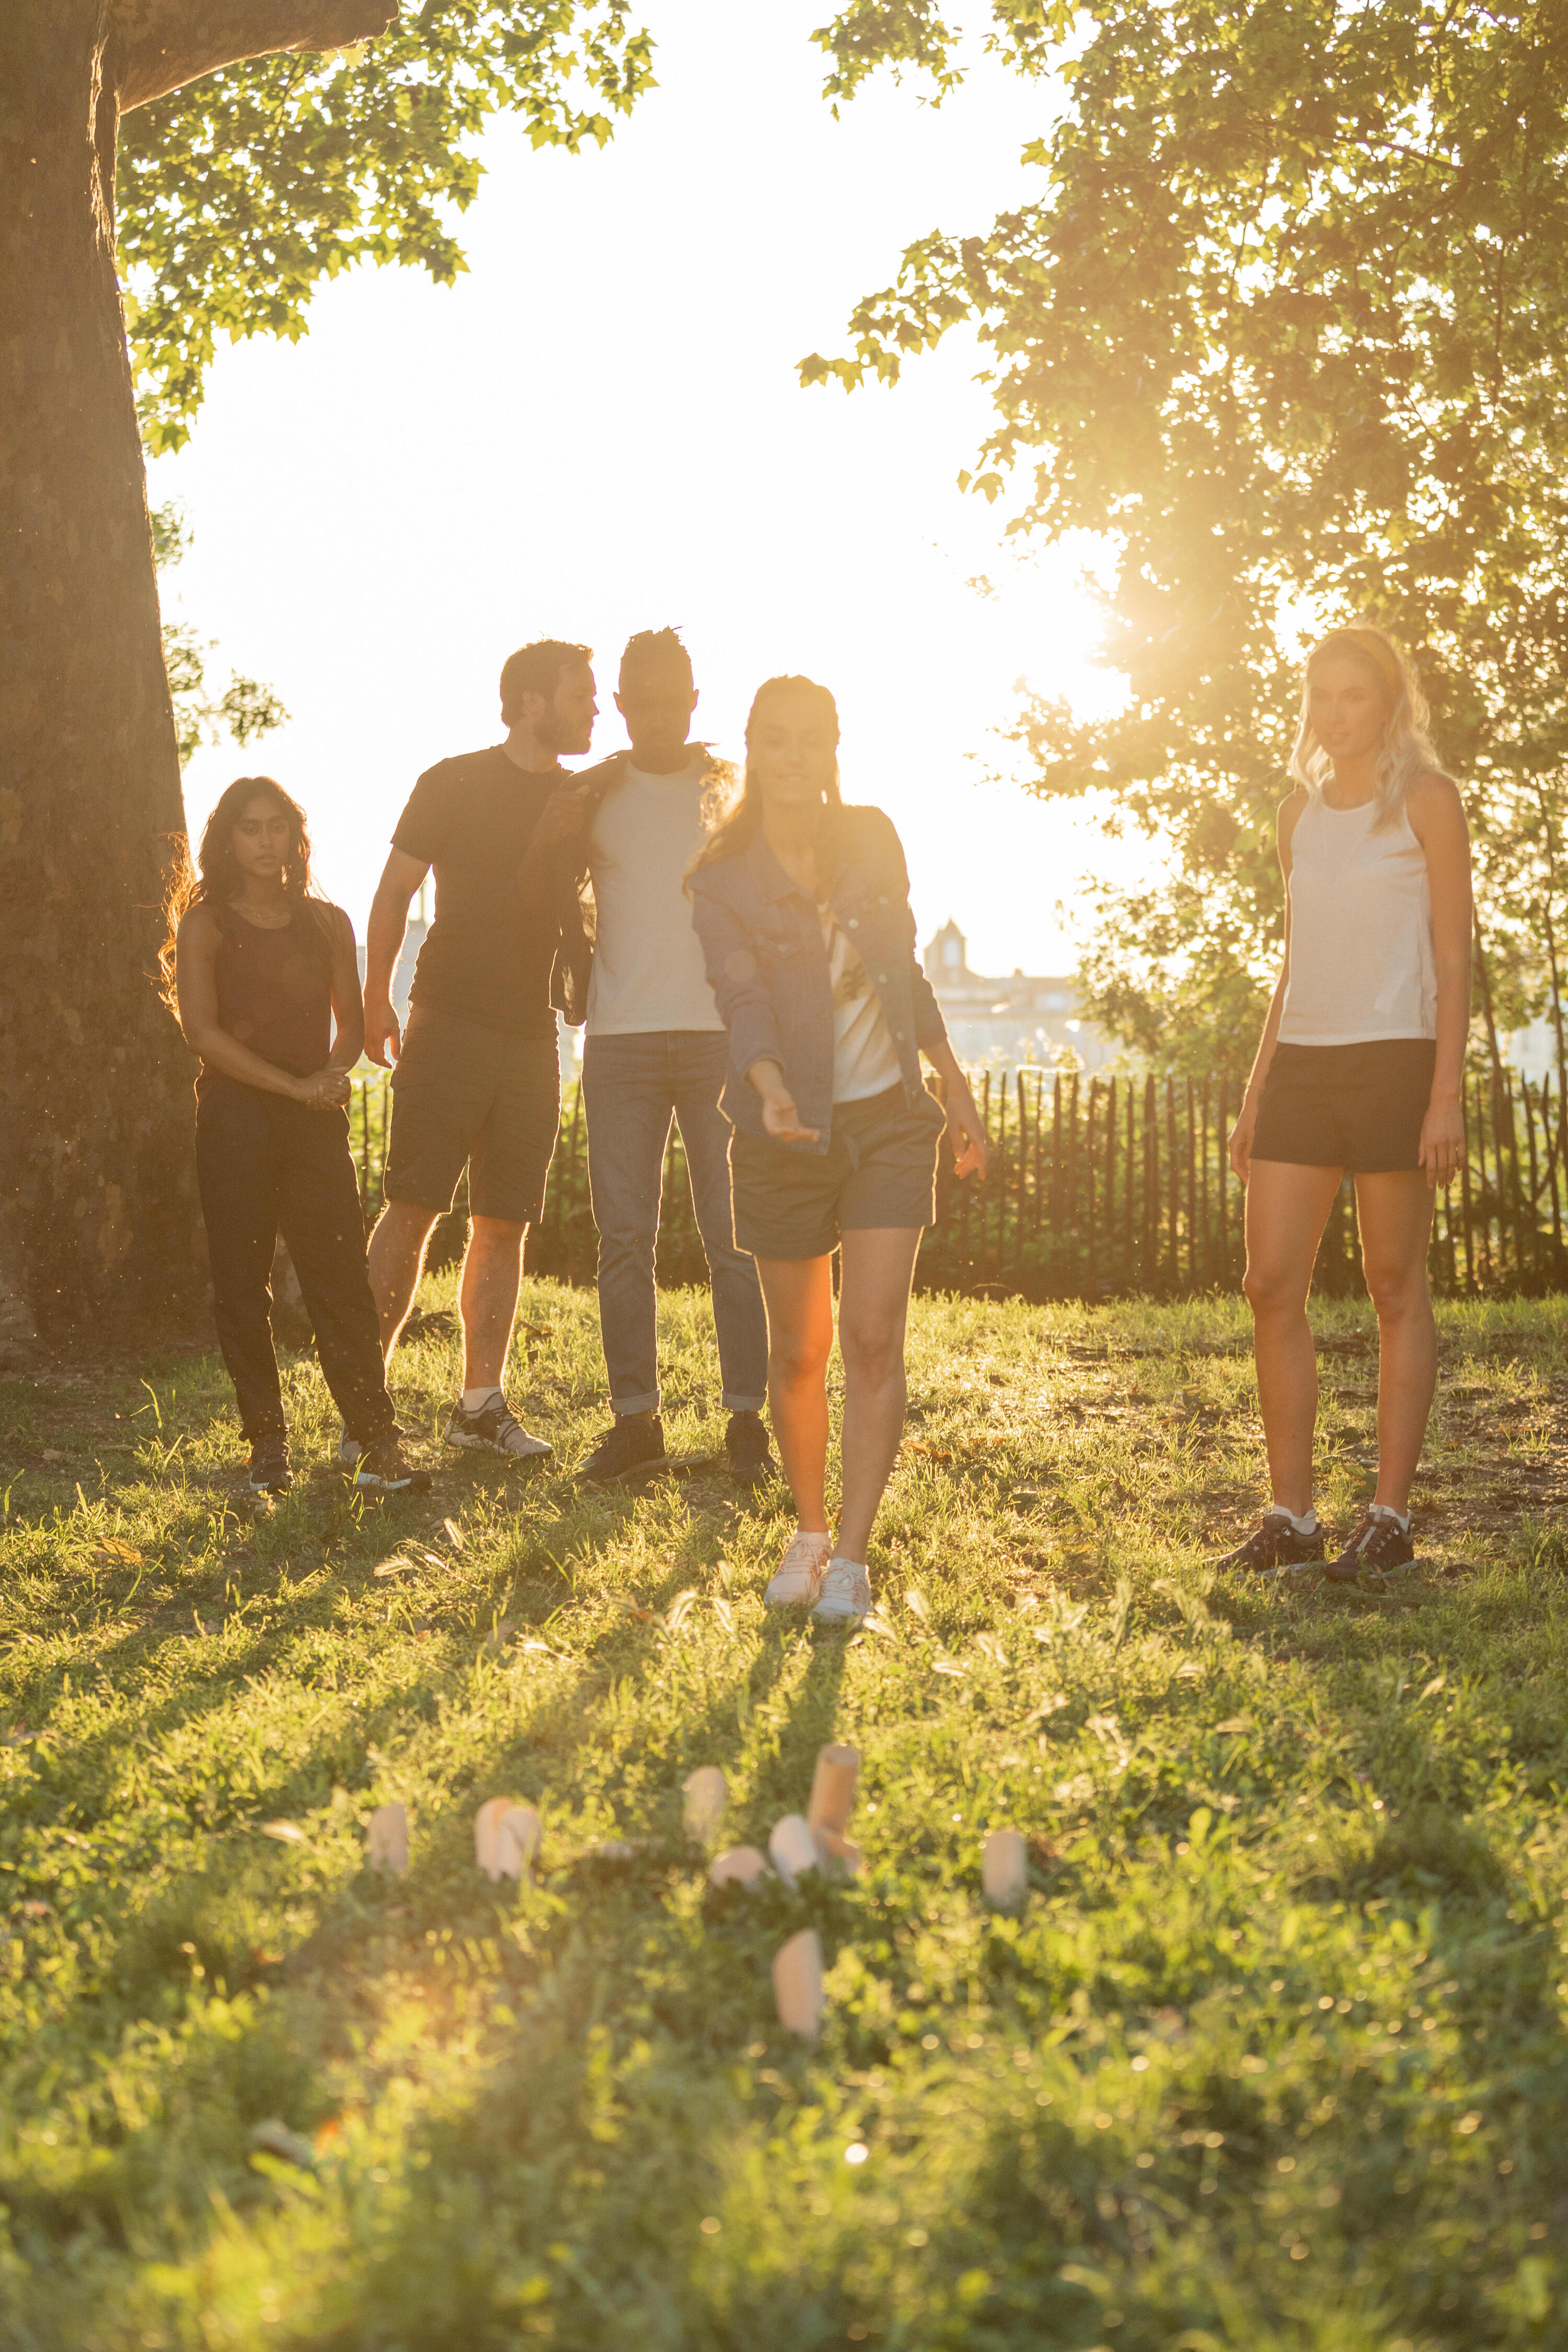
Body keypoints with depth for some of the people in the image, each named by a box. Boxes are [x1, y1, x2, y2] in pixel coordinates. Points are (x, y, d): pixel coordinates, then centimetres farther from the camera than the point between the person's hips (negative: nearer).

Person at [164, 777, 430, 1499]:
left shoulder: (327, 923, 13)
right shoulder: (205, 924, 4)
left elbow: (351, 1020, 13)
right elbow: (201, 1029, -6)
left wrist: (332, 1074, -9)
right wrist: (291, 1085, -12)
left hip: (316, 1118, 2)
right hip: (235, 1115, -2)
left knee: (341, 1277, -5)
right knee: (242, 1285, -1)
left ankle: (377, 1445, -6)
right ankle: (267, 1450, 7)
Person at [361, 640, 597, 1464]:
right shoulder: (453, 785, 0)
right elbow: (394, 893, 3)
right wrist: (375, 1002, 1)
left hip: (534, 1034, 4)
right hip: (451, 1020, -4)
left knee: (505, 1224, 5)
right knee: (413, 1210, -7)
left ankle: (482, 1401, 11)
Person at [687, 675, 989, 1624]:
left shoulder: (873, 840, 3)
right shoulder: (722, 882, -7)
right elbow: (744, 997, -22)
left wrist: (956, 1084, 12)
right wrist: (768, 1083, -41)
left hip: (889, 1118, 1)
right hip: (787, 1134, -1)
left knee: (873, 1338, -10)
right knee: (798, 1350, 7)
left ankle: (851, 1556, -6)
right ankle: (809, 1531, 27)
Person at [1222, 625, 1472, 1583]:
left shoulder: (1426, 800, 0)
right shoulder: (1300, 810, 15)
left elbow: (1454, 954, -5)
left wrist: (1447, 1092, -13)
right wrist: (1257, 1091, 15)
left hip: (1394, 1058, -5)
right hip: (1303, 1061, 6)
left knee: (1396, 1287, -1)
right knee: (1273, 1285, -1)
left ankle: (1392, 1517, 6)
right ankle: (1292, 1519, 6)